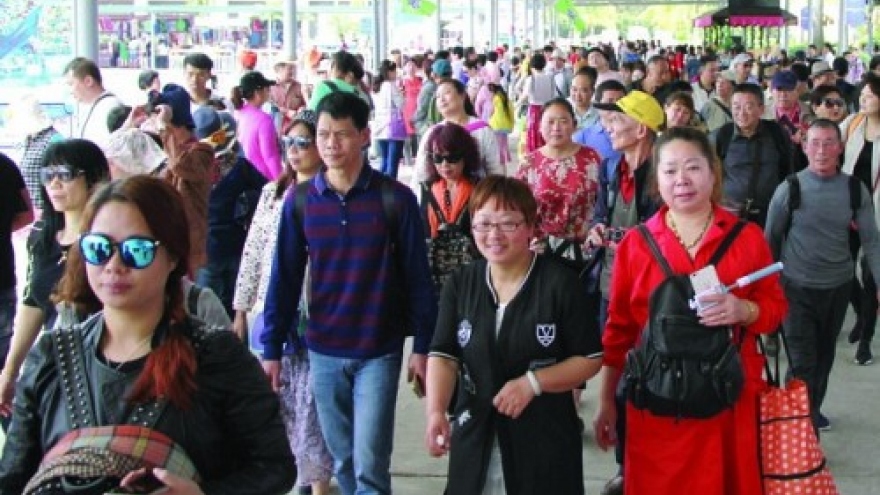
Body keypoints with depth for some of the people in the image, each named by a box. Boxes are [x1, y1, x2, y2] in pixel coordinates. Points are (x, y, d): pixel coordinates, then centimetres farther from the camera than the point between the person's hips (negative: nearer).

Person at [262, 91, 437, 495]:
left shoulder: (396, 197, -8)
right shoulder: (300, 200, -1)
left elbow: (417, 276, -5)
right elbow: (285, 277, 2)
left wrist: (422, 346, -5)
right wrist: (271, 348, 1)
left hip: (379, 351, -3)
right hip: (323, 352, 3)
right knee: (344, 462, 15)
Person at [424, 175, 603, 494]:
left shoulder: (560, 283, -8)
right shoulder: (460, 285, 4)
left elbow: (590, 358, -6)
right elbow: (443, 355, -4)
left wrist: (533, 382, -18)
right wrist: (436, 411, -21)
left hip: (545, 442, -3)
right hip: (474, 439, 3)